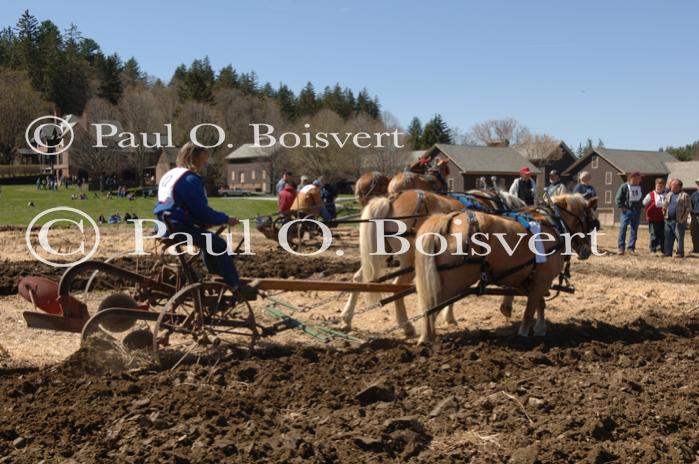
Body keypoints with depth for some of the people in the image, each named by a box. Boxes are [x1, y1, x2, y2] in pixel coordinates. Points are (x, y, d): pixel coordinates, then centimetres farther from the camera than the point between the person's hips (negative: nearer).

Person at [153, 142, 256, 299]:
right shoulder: (190, 179, -15)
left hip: (166, 225, 10)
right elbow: (201, 210, -16)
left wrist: (203, 221, 17)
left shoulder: (169, 175, 16)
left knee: (209, 239, 28)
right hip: (179, 227, -10)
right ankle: (236, 286, -5)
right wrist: (226, 219, -5)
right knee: (219, 244, -8)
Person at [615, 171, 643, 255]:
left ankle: (631, 248, 12)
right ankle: (621, 248, -3)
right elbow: (618, 198, -4)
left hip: (636, 211, 5)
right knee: (623, 229, -8)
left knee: (634, 230, 6)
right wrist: (621, 207, -12)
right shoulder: (624, 187, -6)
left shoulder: (640, 188, 11)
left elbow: (642, 198, 25)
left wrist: (641, 206, 11)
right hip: (626, 211, -5)